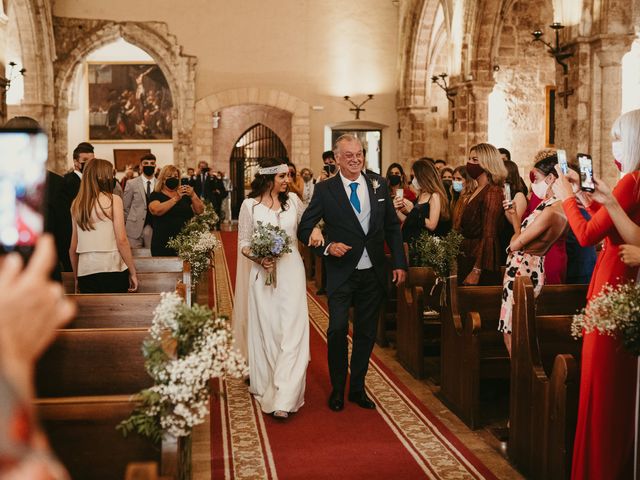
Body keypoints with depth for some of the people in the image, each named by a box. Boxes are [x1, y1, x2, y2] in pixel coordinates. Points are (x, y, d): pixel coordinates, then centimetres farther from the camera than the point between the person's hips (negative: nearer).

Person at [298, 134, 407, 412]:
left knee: (366, 333, 11)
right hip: (342, 273, -3)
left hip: (373, 273, 3)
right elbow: (304, 228, -2)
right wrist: (327, 246, -18)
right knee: (338, 330, -7)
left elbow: (392, 227, 10)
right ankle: (337, 389, 14)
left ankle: (357, 388, 26)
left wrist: (399, 263, 4)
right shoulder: (325, 189, -5)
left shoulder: (379, 185, 4)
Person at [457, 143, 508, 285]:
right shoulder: (476, 191, 13)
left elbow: (489, 236, -19)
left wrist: (476, 271, -21)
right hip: (466, 261, 8)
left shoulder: (493, 192, -13)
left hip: (482, 266, -8)